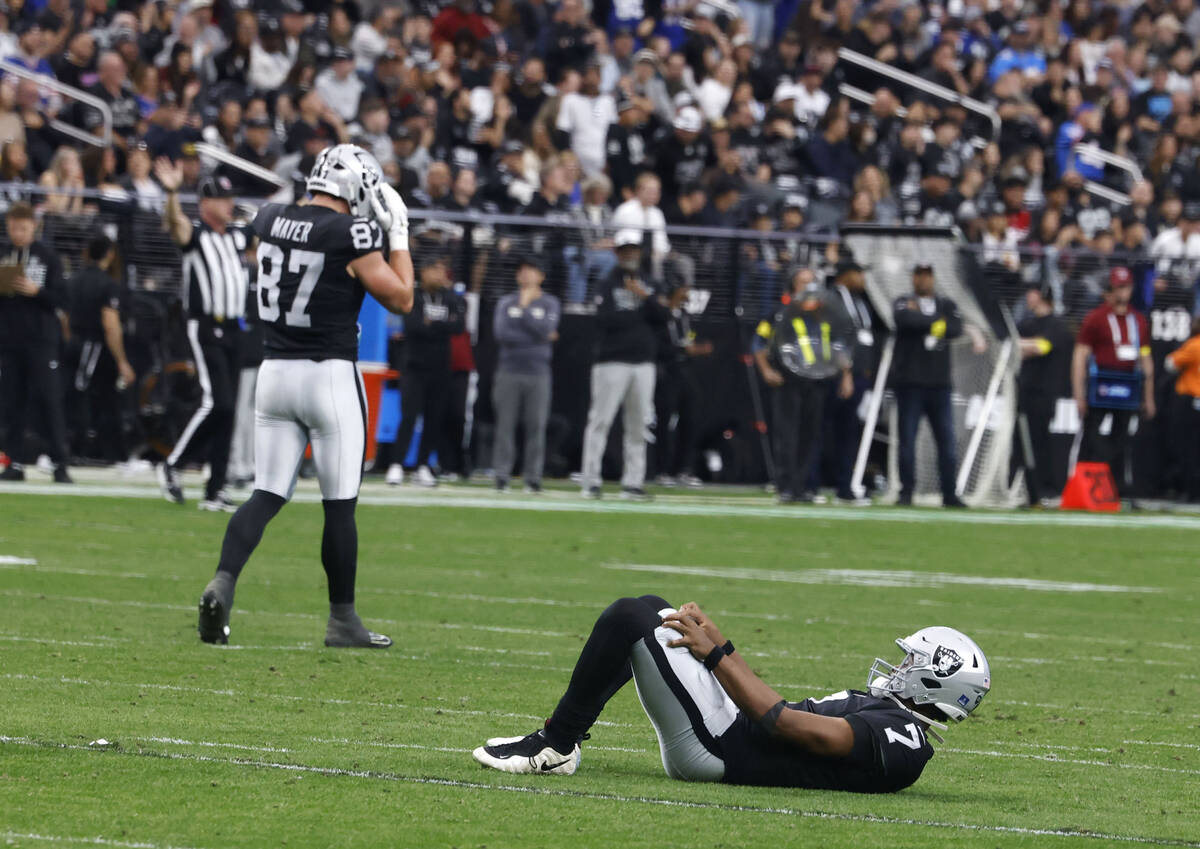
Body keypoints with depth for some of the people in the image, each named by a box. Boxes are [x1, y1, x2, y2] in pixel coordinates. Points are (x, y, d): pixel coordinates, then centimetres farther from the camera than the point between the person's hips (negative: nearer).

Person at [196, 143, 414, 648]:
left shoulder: (269, 220, 5)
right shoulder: (351, 233, -13)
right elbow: (400, 299, -5)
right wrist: (398, 235, 4)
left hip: (274, 372, 5)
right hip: (330, 375, -5)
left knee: (267, 494, 7)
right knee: (340, 505, 4)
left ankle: (223, 582, -15)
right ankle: (342, 620, 11)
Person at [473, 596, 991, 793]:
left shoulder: (898, 739, -22)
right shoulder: (895, 719, 10)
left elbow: (784, 722, -24)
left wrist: (717, 653, -16)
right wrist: (713, 645, 12)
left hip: (712, 748, -10)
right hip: (726, 731, 10)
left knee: (627, 618, -15)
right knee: (652, 610, 18)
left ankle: (554, 746, -2)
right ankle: (561, 739, 16)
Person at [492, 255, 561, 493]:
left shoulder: (550, 303, 9)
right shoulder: (507, 302, 12)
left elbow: (544, 330, -8)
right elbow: (502, 333, -4)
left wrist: (525, 308, -4)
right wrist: (539, 337, -5)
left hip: (538, 373, -1)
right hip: (509, 372, 1)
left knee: (536, 426, -3)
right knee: (505, 424, -3)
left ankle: (533, 478, 0)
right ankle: (501, 475, 1)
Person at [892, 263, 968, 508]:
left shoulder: (946, 305, 13)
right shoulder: (903, 303, 5)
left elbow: (956, 329, -6)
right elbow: (905, 320, -18)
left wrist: (922, 320, -8)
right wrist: (936, 322, -9)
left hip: (939, 384, 3)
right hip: (909, 383, -3)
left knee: (947, 440, 2)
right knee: (907, 439, -2)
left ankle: (949, 494, 6)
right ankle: (906, 492, 4)